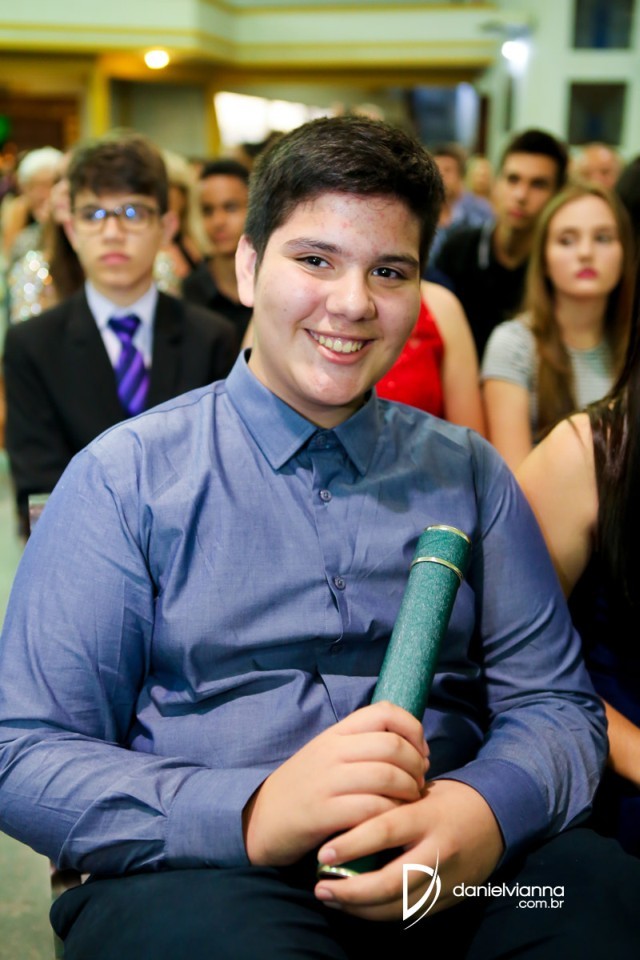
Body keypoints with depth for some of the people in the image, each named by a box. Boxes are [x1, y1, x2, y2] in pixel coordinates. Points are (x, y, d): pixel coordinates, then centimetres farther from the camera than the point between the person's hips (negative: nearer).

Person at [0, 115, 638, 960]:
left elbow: (557, 705, 7)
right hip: (195, 870, -3)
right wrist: (253, 814, -23)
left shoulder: (469, 474, 11)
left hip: (450, 866, 4)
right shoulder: (125, 477, 1)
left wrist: (483, 810, -17)